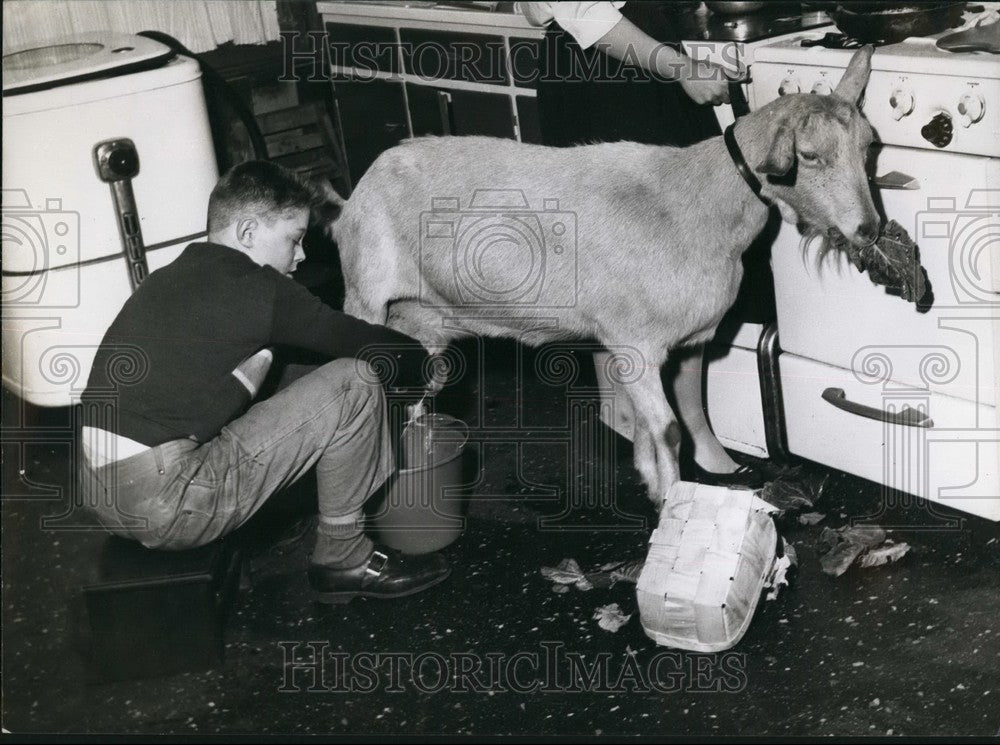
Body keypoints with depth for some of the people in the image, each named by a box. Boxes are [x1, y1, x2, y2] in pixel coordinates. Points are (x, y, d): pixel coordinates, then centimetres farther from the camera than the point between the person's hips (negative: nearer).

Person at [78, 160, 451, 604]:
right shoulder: (252, 287, -7)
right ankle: (344, 560, 10)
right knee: (354, 385, -4)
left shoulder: (173, 278, 18)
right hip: (162, 504, -9)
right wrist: (425, 364, 20)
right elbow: (362, 343, 0)